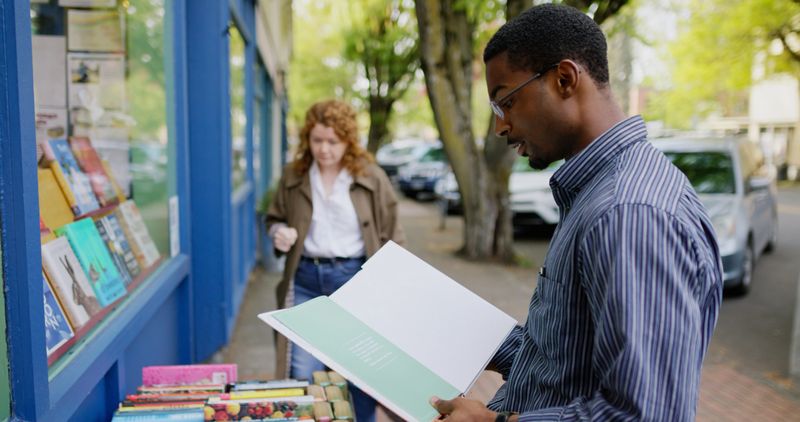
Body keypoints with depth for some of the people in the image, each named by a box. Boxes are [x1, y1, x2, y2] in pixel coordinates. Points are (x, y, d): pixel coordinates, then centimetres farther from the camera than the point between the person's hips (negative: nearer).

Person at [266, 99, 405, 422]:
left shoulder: (371, 178, -4)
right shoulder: (293, 176, 3)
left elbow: (391, 238, 0)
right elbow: (274, 218, 17)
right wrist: (279, 233, -6)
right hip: (306, 279, 2)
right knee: (303, 374, 3)